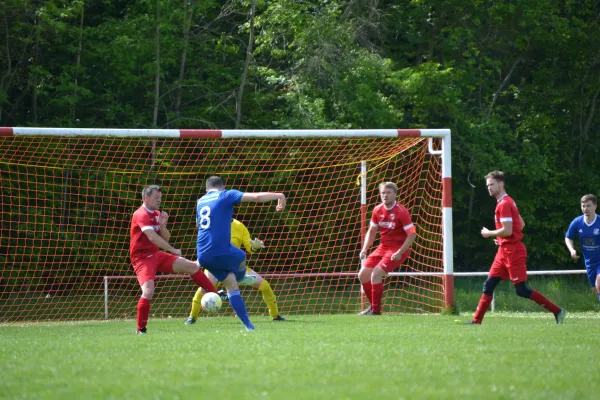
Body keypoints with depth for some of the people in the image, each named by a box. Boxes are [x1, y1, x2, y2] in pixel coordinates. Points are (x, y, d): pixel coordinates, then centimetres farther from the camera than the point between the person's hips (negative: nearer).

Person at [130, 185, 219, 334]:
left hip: (157, 255, 9)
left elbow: (165, 239, 11)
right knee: (148, 291, -26)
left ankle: (215, 295, 20)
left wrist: (162, 225, -8)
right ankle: (141, 329, -14)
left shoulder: (157, 214, 11)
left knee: (192, 266, 7)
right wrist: (173, 250, -26)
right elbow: (152, 237, -29)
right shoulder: (141, 215, -17)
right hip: (142, 258, -9)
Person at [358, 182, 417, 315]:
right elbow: (372, 231, 16)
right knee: (363, 275, 2)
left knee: (376, 273, -24)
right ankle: (373, 305, 20)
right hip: (383, 247, 7)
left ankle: (376, 310, -13)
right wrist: (365, 249, 2)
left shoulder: (401, 211, -16)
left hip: (398, 249, -7)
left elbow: (412, 234, -17)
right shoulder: (378, 210, 3)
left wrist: (399, 253, -23)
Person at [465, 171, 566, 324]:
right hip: (504, 251, 10)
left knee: (522, 290, -9)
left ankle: (557, 311, -5)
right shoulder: (507, 202, 15)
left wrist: (489, 233, -7)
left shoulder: (504, 204, -16)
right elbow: (521, 224, 22)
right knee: (489, 284, 7)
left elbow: (507, 231, -23)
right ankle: (477, 320, 7)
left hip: (512, 252, -10)